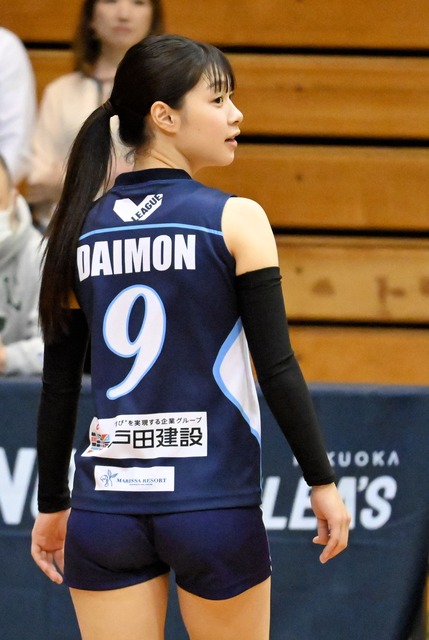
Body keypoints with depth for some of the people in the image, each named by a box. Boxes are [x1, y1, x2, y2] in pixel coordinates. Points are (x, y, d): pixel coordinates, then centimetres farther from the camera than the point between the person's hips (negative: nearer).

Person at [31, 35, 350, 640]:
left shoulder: (79, 229, 5)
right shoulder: (235, 221, -6)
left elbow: (59, 388, 9)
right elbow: (277, 368, -8)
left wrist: (52, 505, 18)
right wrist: (323, 482, -1)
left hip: (107, 505, 3)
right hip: (214, 506, -3)